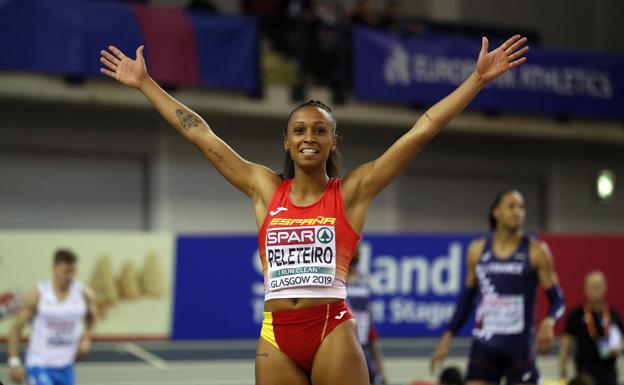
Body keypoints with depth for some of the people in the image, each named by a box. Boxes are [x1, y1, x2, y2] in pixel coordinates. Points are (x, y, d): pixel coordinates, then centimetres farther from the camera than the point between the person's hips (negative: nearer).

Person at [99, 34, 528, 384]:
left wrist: (478, 78, -4)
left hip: (332, 330, -3)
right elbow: (201, 135, 15)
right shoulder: (265, 189, 11)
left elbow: (422, 130, -1)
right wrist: (145, 83, 18)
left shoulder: (351, 191, 3)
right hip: (276, 335, 3)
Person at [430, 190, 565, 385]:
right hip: (484, 346, 2)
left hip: (519, 348, -2)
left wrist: (549, 321, -24)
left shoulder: (536, 251, -3)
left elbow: (557, 299, -2)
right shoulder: (477, 250, 5)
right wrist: (447, 338, 10)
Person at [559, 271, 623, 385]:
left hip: (608, 367, 3)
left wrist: (618, 348, -10)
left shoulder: (613, 313, 2)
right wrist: (562, 366, -2)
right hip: (586, 368, -2)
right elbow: (567, 341, 0)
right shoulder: (576, 314, -4)